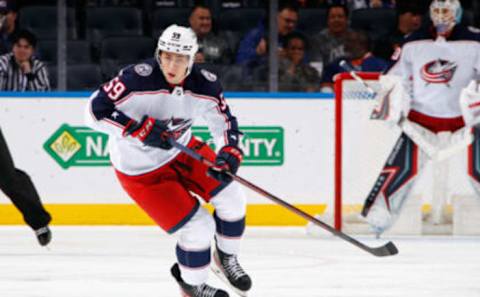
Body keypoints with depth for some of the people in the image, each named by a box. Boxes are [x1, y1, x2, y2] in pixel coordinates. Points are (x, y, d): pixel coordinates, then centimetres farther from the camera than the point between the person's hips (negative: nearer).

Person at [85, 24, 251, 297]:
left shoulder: (205, 85, -15)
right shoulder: (138, 79, -31)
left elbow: (225, 122, -2)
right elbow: (96, 110, -28)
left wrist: (229, 153, -23)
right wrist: (140, 129, -35)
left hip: (182, 150, 6)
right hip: (140, 170, -6)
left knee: (232, 198, 2)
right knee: (198, 228, -9)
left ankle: (226, 259, 31)